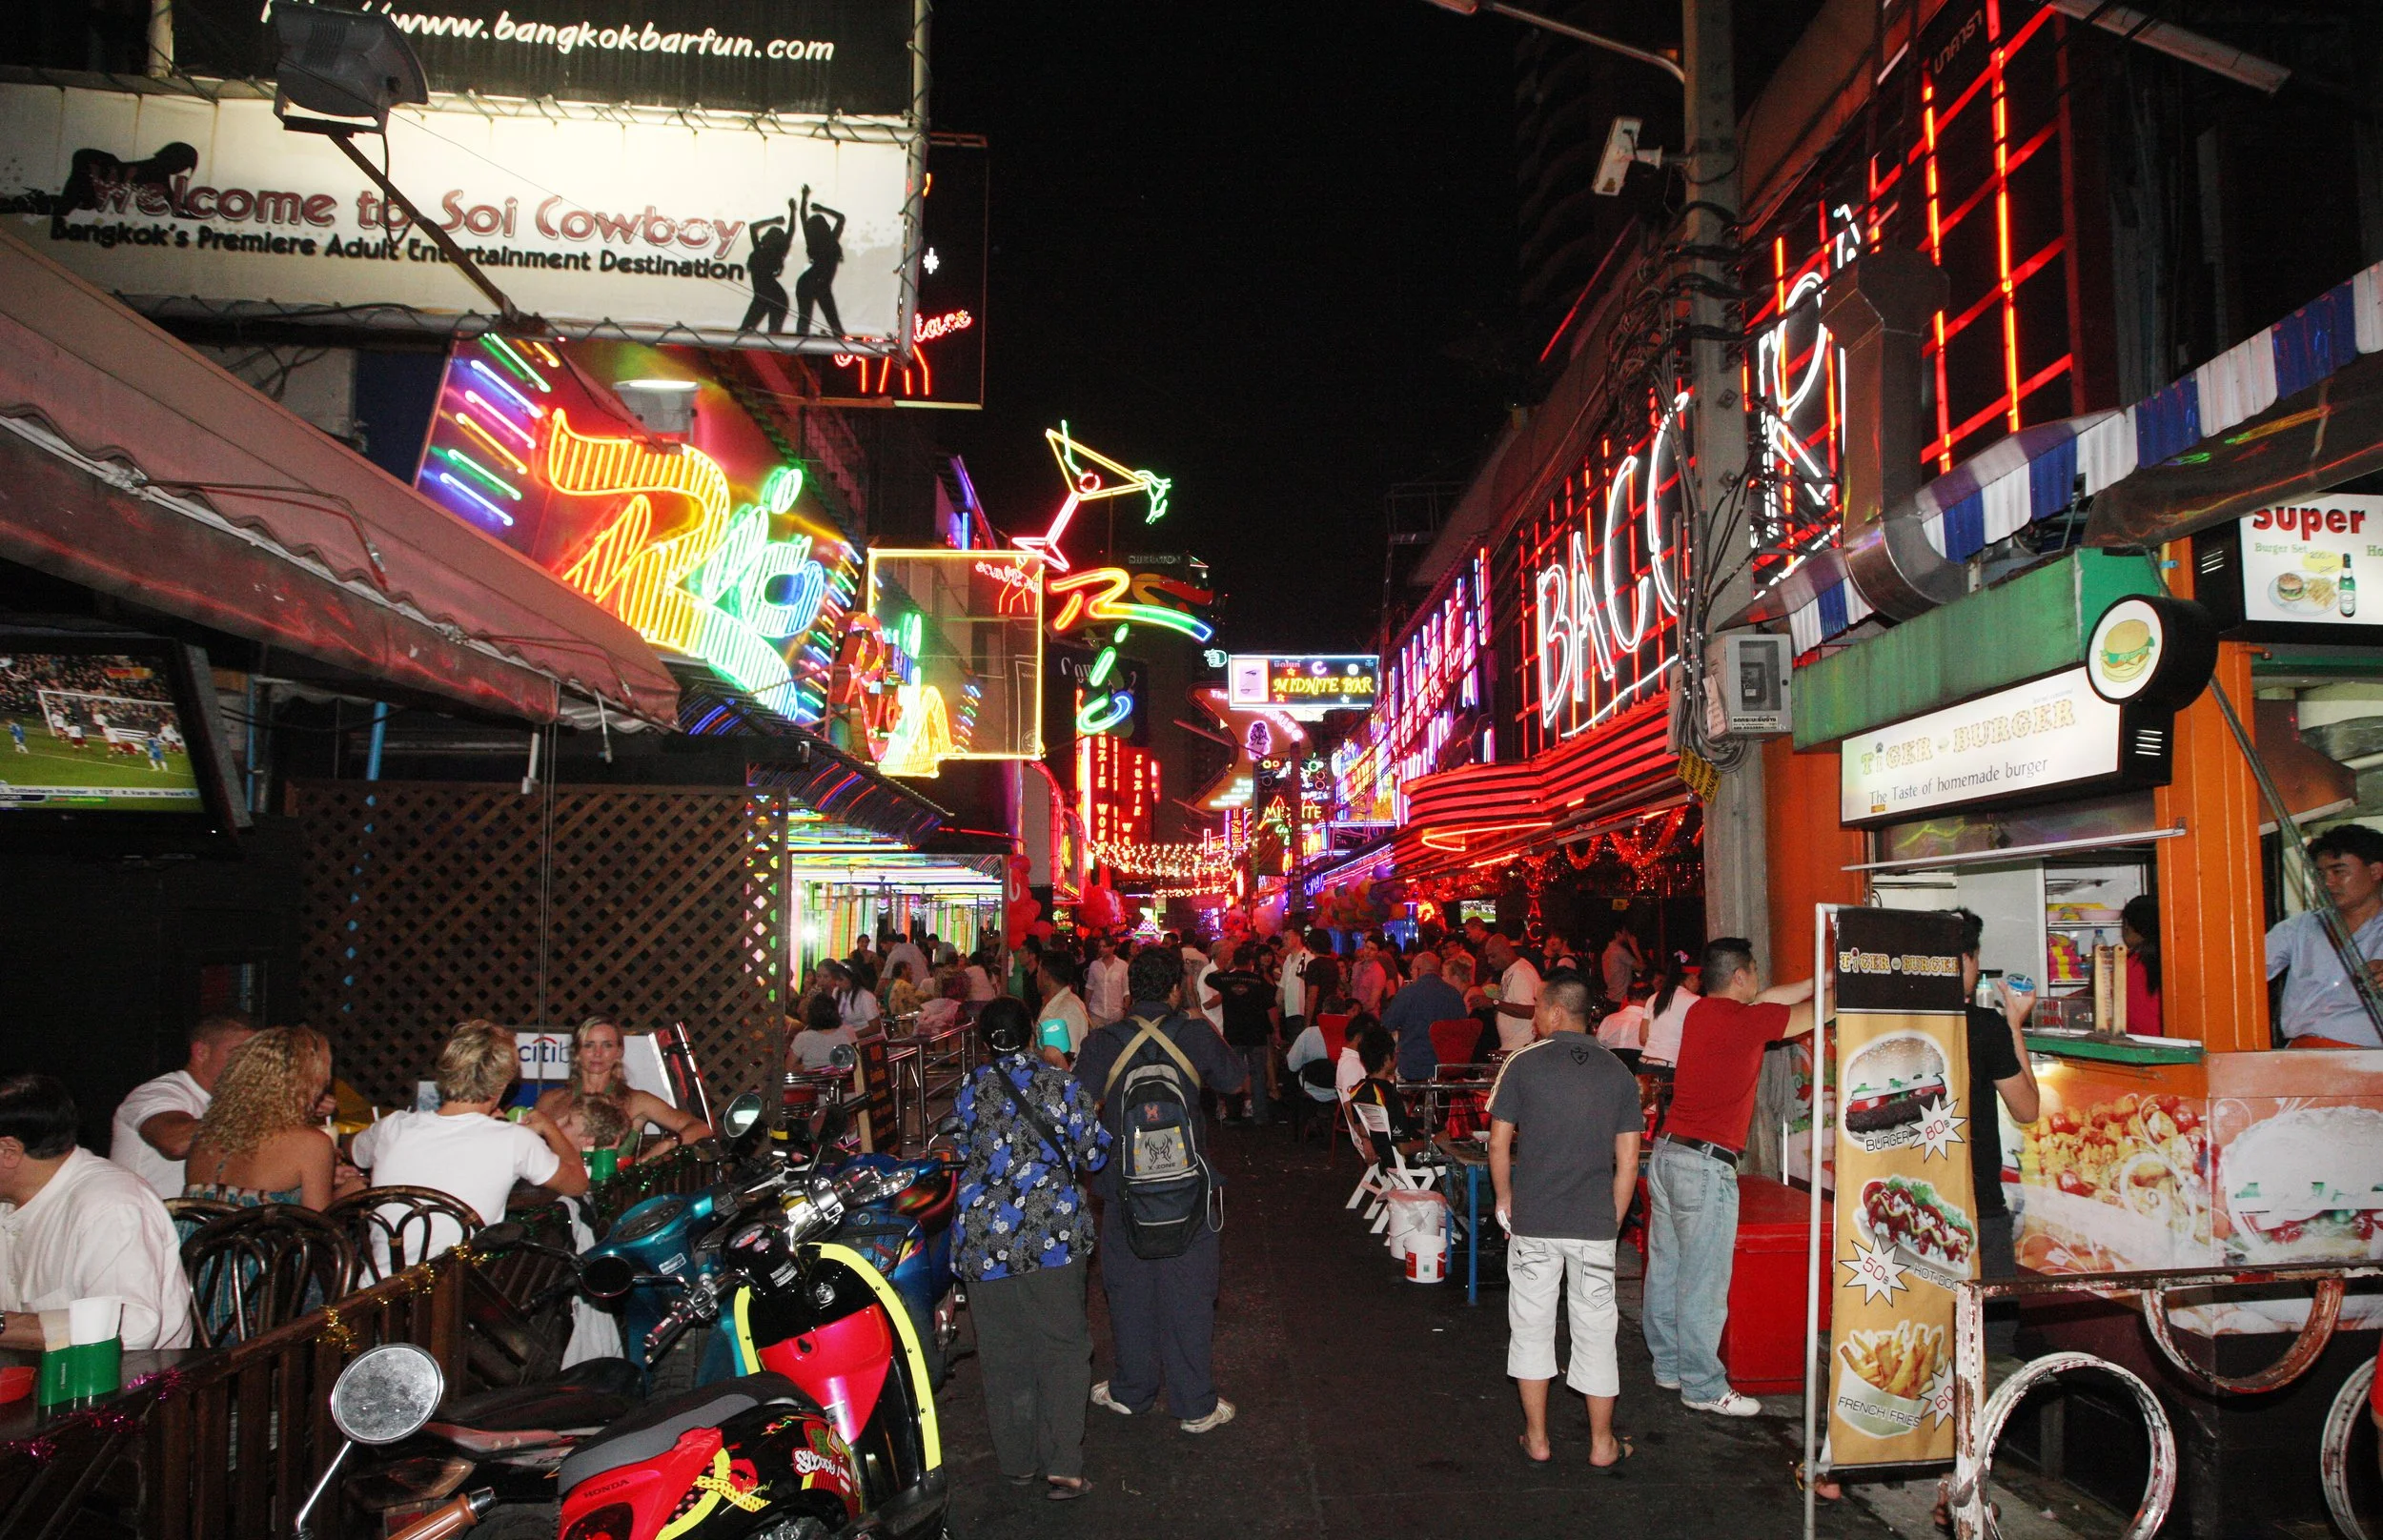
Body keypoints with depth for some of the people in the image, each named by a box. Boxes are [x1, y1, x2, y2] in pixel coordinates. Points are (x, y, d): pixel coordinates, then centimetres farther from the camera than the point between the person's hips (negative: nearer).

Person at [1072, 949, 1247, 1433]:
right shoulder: (1194, 1034, -8)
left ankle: (1132, 1392, 28)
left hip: (1123, 1185, 1)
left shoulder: (1102, 1042, -6)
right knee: (1188, 1291, 6)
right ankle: (1195, 1406, 12)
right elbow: (1234, 1079, 8)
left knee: (1129, 1287, 15)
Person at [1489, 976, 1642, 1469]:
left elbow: (1499, 1143, -4)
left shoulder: (1523, 1063, -5)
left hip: (1532, 1221, -2)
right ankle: (1602, 1446, 20)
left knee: (1531, 1326, 10)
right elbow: (1627, 1162, 2)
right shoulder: (1618, 1073, 3)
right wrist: (1612, 1222, 11)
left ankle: (1537, 1440, 18)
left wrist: (1505, 1201, 10)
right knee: (1595, 1329, 11)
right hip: (1595, 1224, 2)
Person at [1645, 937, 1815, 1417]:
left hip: (1667, 1152, 9)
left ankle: (1669, 1366, 26)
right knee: (1703, 1282, -1)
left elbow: (1767, 1000, 21)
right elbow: (1813, 1013, -5)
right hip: (1706, 1164, -9)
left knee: (1665, 1268, 15)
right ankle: (1702, 1388, 7)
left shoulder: (1701, 1011, 9)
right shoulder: (1743, 1021, -15)